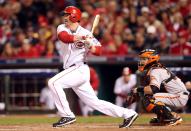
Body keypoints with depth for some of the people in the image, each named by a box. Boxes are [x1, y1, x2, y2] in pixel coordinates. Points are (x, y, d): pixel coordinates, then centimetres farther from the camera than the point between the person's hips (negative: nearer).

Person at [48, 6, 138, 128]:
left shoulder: (86, 33, -6)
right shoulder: (62, 28, 8)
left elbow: (98, 51, -8)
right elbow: (64, 37, -15)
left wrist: (90, 46, -28)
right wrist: (81, 37, -27)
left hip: (80, 69, -6)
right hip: (71, 71, 6)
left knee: (54, 82, -22)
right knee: (94, 102, 7)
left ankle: (67, 115, -17)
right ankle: (128, 114, 12)